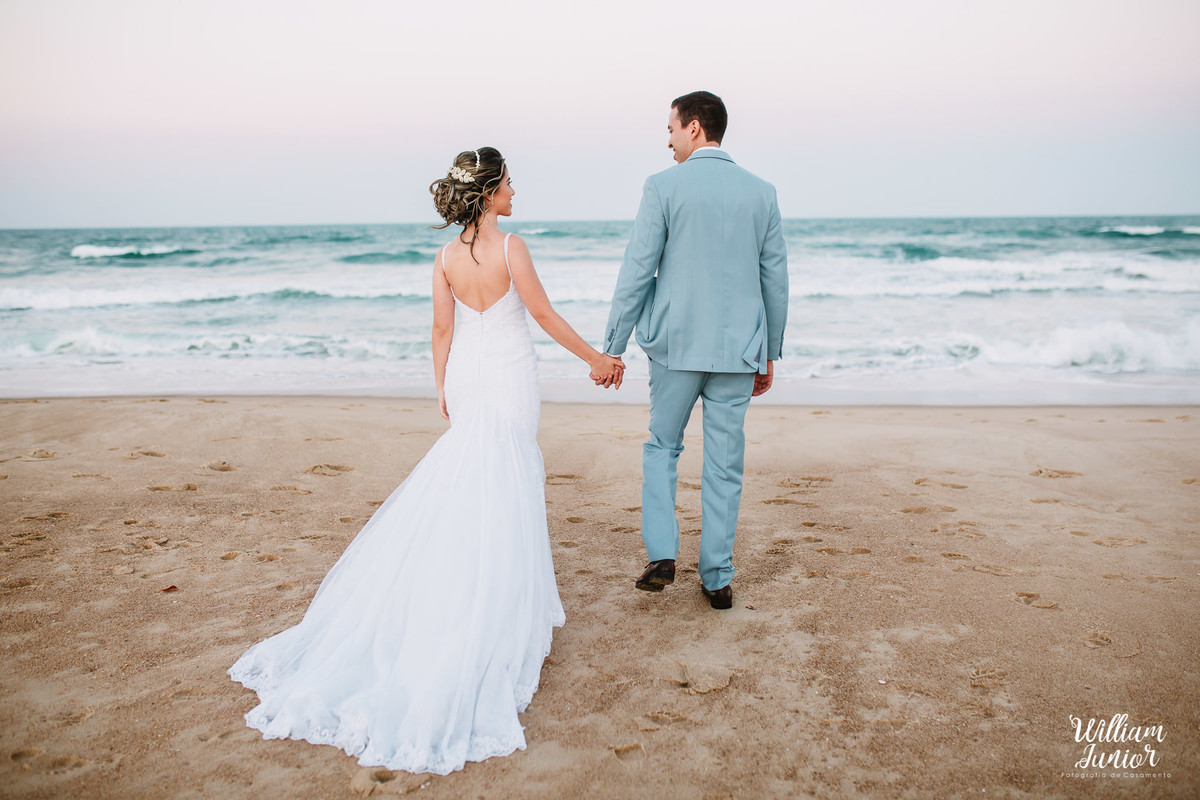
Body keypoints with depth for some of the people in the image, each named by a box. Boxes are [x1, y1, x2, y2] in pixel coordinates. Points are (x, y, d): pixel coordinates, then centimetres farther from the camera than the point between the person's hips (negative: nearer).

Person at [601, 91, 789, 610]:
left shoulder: (663, 187, -6)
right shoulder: (761, 192, 4)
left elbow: (636, 273, -8)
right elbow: (776, 279, 7)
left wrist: (612, 348, -2)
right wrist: (769, 353, 16)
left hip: (677, 344, -2)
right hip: (740, 348, 3)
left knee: (662, 447, 17)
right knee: (725, 466, 10)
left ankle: (662, 556, 6)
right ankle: (718, 579, 17)